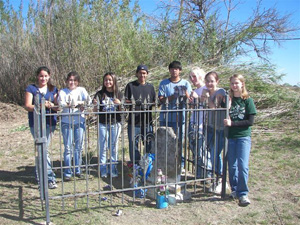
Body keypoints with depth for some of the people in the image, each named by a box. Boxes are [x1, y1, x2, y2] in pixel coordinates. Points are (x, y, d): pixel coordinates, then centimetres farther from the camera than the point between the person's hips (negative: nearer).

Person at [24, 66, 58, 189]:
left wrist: (52, 105, -17)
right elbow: (27, 106, -7)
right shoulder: (31, 88, 1)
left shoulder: (53, 89, 10)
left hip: (50, 122, 3)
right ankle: (50, 178, -6)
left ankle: (39, 174, 30)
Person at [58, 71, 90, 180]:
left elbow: (88, 100, -6)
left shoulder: (81, 90, 9)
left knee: (78, 147, 8)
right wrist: (79, 104, -27)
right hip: (66, 122, -1)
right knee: (68, 148, -2)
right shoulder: (63, 91, 5)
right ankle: (67, 172, 8)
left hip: (79, 121, 2)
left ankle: (77, 170, 20)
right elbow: (61, 103, -13)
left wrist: (76, 103, -23)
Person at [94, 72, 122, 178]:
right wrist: (96, 105, -22)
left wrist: (119, 104, -16)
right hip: (103, 123, -1)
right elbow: (95, 110, -1)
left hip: (115, 123, 1)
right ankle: (103, 169, 14)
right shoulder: (100, 94, 1)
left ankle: (113, 169, 18)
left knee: (113, 147, 7)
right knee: (103, 147, 3)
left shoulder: (118, 94, 4)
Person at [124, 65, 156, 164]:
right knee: (133, 144, 3)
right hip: (134, 121, -2)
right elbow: (125, 101, -1)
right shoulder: (130, 85, 4)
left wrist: (149, 105, -8)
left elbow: (155, 102, 13)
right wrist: (134, 102, -19)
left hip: (147, 121, 2)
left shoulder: (150, 87, 13)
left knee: (149, 144, 7)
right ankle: (135, 165, 17)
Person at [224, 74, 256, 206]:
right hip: (230, 137, 3)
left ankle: (243, 193, 1)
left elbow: (250, 121, -6)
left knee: (243, 165, -9)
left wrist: (232, 123, -13)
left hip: (243, 137, -3)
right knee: (232, 165, 8)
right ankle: (235, 189, 24)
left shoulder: (248, 101, 0)